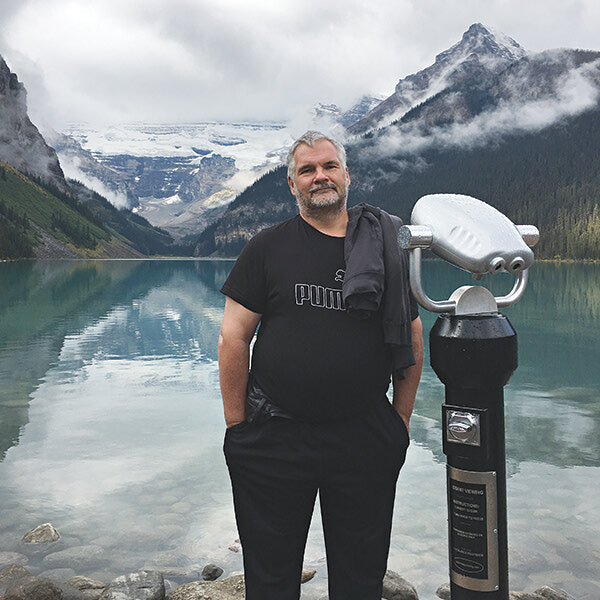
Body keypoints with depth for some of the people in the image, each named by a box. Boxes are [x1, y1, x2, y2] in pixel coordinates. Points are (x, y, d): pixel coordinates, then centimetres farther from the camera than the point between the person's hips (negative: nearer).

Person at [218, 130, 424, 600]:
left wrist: (401, 421, 7)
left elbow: (413, 339, 10)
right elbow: (233, 339, -2)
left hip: (365, 440, 2)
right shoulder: (267, 248, 0)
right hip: (274, 438, -1)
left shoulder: (385, 246, 5)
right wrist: (237, 429, -5)